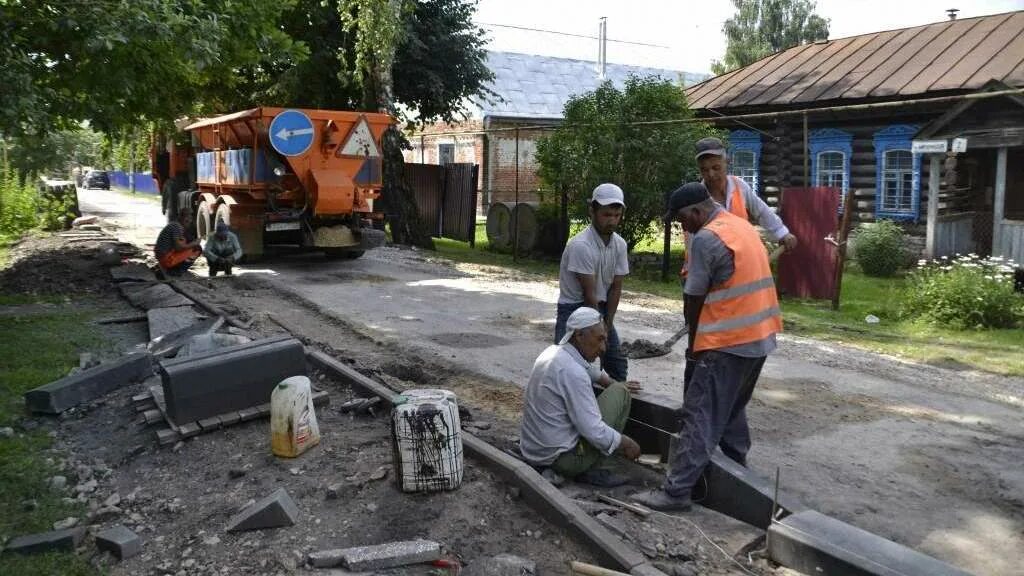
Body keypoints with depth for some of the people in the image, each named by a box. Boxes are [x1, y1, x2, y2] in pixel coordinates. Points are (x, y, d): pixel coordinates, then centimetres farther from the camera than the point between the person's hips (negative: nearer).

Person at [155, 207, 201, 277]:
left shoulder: (173, 224, 14)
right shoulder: (177, 226, -15)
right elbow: (178, 247, -20)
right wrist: (194, 244, -8)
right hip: (167, 258, -9)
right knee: (196, 249, -7)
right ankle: (176, 270, -7)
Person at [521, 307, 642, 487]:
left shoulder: (551, 352, 5)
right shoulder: (573, 371, -24)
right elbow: (592, 430, -22)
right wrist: (626, 444, -9)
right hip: (562, 458, -9)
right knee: (619, 391, -1)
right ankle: (590, 471, 2)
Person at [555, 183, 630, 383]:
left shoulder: (620, 244, -2)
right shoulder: (580, 245, -25)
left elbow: (616, 287, 1)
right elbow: (589, 294, -21)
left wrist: (607, 324, -4)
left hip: (601, 309, 8)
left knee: (618, 365, 14)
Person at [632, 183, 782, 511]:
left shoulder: (707, 238, -14)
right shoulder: (743, 226, 14)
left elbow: (695, 299, -10)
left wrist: (693, 343, 5)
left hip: (728, 342, -9)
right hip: (759, 337, 9)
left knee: (701, 416, -8)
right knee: (732, 409, 22)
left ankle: (676, 491, -6)